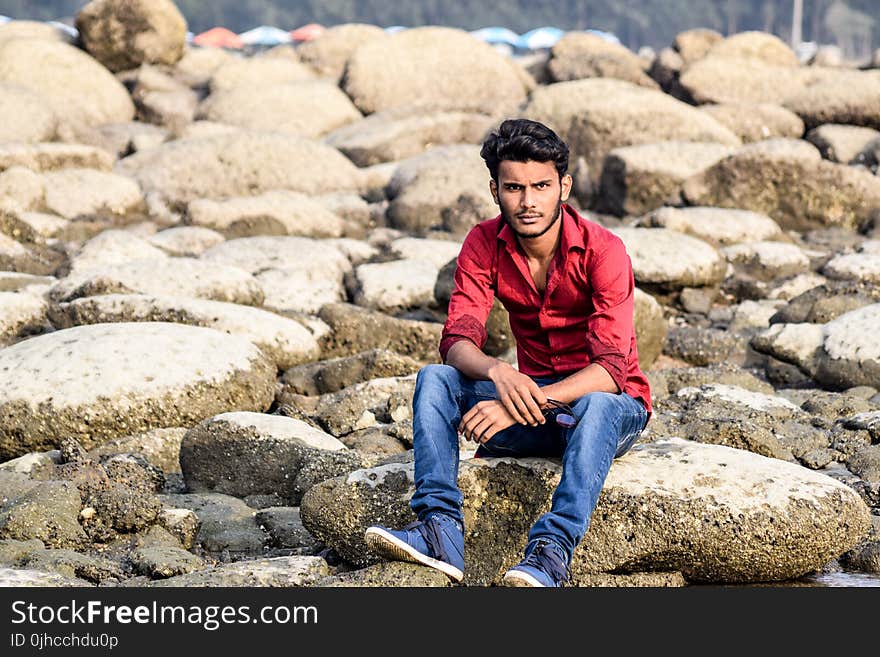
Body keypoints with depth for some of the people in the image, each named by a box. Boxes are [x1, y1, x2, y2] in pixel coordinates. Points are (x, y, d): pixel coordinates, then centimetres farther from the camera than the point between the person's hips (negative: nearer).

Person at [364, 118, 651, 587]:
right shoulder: (484, 244, -5)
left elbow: (611, 369, -27)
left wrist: (522, 404, -40)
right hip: (535, 399, 4)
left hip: (613, 403, -4)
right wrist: (497, 372, -38)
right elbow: (456, 342, -14)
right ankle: (440, 534, -33)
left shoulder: (603, 251, -18)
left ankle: (552, 551, -51)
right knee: (435, 379, -18)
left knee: (596, 405, -39)